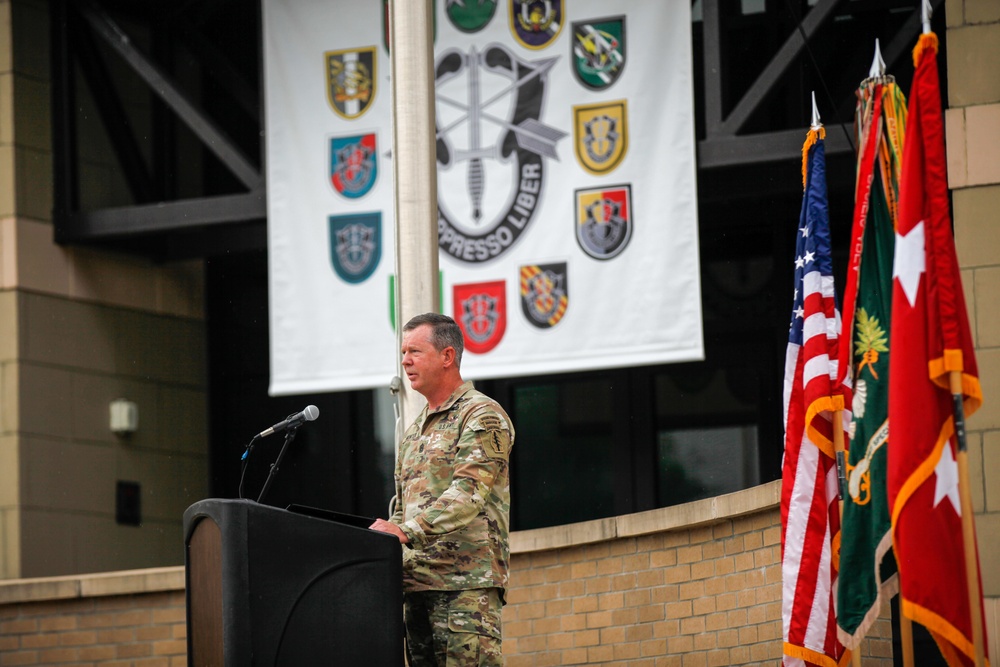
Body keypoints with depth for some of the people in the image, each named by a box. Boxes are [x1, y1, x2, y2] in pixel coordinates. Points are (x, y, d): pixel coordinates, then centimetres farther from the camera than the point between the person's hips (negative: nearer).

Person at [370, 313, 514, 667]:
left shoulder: (482, 416, -3)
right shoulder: (414, 431, 24)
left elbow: (468, 494, -16)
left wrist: (408, 531, -26)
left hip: (467, 583, -8)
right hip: (416, 584, 8)